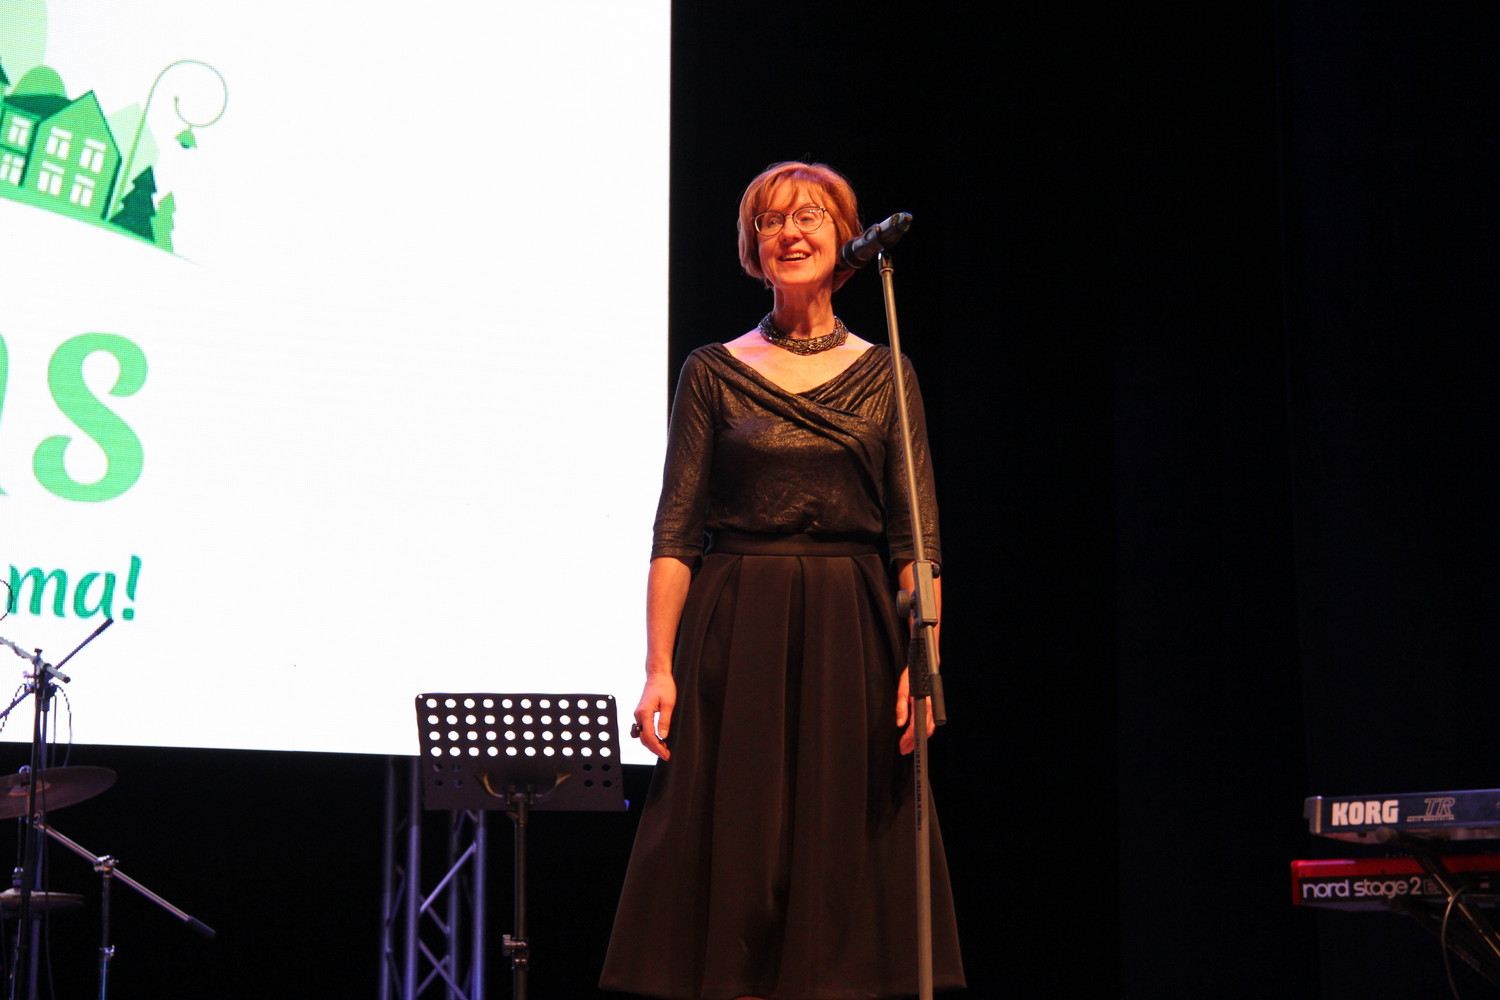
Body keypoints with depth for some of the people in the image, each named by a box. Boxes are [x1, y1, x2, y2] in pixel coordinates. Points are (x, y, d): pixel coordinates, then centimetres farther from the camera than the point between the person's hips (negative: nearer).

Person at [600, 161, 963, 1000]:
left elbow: (917, 539, 4)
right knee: (732, 868, -2)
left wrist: (923, 661, -9)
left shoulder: (886, 375, 9)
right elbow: (677, 532, 2)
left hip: (850, 643, 1)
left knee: (849, 863, 1)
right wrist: (659, 667, -8)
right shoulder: (714, 373, 6)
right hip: (736, 642, -1)